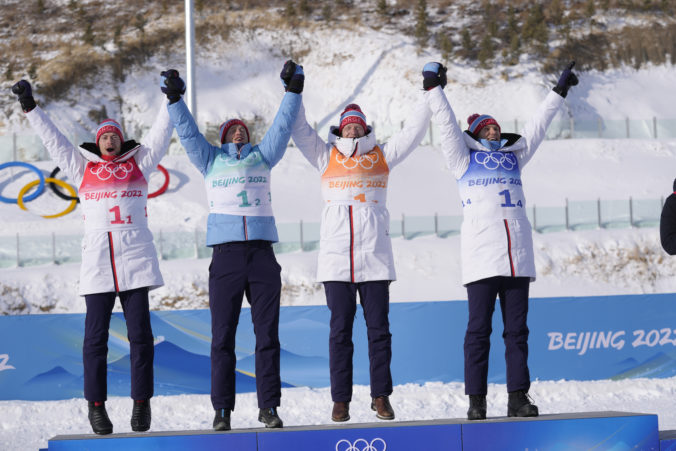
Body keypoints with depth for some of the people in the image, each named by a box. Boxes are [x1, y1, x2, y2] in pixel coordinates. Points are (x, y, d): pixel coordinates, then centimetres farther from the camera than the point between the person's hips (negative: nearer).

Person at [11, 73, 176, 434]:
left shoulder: (139, 163, 15)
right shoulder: (82, 168, 16)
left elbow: (160, 133, 15)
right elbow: (52, 139, 16)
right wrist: (30, 108, 14)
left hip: (136, 259, 0)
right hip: (97, 260, 0)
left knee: (140, 333, -2)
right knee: (96, 334, 0)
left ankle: (142, 401, 4)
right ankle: (96, 405, 6)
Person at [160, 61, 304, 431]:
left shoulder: (262, 156, 20)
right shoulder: (211, 160, 18)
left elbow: (282, 127, 14)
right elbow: (188, 133, 12)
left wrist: (293, 91, 7)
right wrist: (175, 100, 3)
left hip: (262, 255, 1)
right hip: (226, 255, -1)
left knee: (267, 334, 0)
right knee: (223, 336, -2)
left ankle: (268, 406, 3)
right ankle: (222, 408, 1)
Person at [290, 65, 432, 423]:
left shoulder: (383, 154, 14)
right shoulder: (326, 156, 14)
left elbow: (413, 131, 14)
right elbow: (299, 130, 11)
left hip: (375, 255, 0)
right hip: (336, 255, 0)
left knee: (378, 328, 1)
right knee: (340, 329, 1)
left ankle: (381, 396, 8)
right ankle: (341, 399, 4)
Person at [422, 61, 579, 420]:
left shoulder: (513, 157, 21)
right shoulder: (465, 158, 11)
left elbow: (537, 127, 26)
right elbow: (447, 125, 4)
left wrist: (559, 93, 29)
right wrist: (434, 89, -3)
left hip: (517, 256, 4)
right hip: (481, 256, -4)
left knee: (517, 329, 4)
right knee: (479, 329, -3)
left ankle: (518, 397, 6)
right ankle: (476, 400, -1)